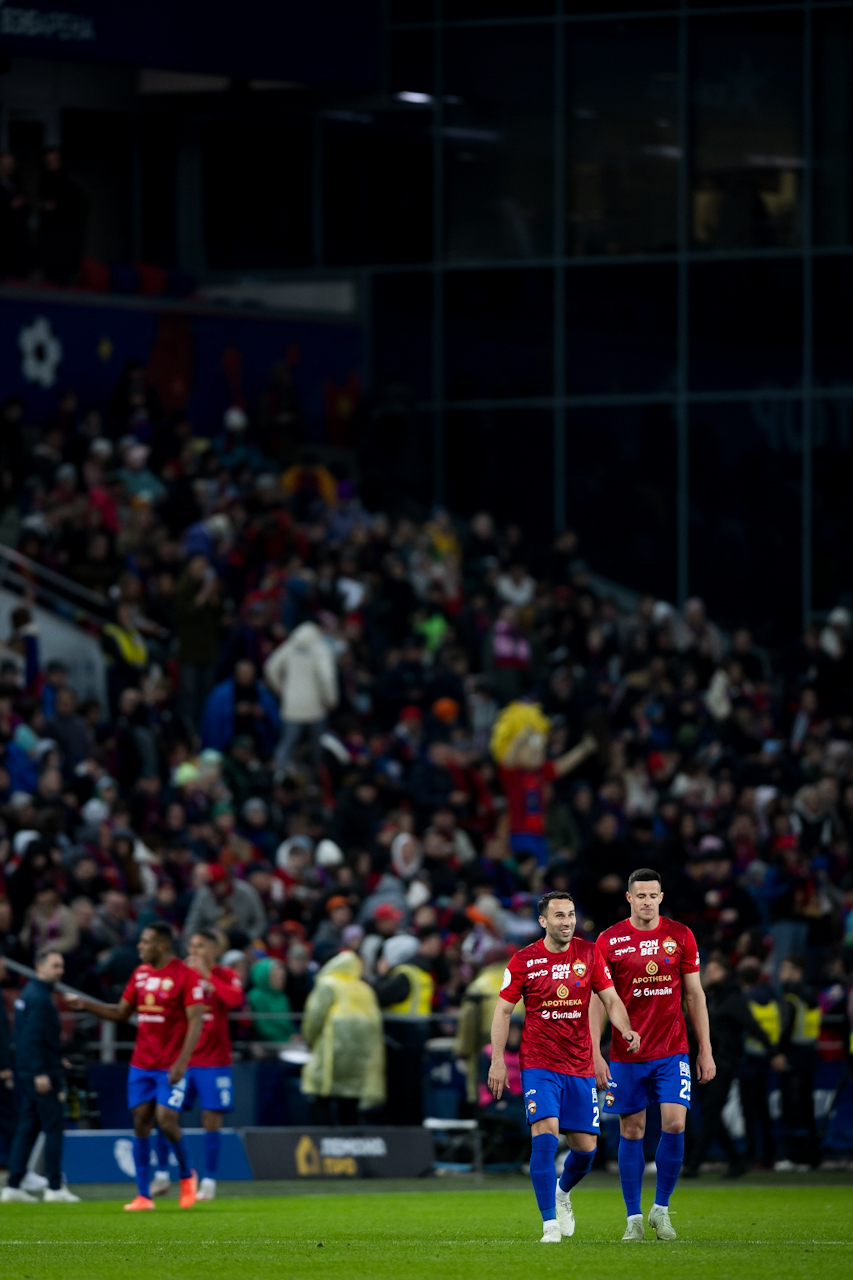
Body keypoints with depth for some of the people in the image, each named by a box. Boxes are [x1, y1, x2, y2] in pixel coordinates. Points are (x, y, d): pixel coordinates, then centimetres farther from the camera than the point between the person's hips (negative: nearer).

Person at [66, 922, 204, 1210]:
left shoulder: (185, 976, -11)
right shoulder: (140, 973, 10)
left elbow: (195, 1022, -13)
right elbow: (121, 1013, 18)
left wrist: (181, 1062, -20)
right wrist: (86, 1005, 4)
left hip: (170, 1066, -6)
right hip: (141, 1064, 6)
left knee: (166, 1121, -13)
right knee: (141, 1123, 0)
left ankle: (187, 1176, 14)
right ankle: (143, 1195, 3)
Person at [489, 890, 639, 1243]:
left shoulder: (589, 954, 2)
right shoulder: (524, 960, -3)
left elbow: (611, 1000, 5)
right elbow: (503, 1010, 3)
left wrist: (626, 1029, -15)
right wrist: (498, 1060, -4)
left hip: (580, 1066, 3)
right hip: (539, 1065, -3)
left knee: (586, 1147, 4)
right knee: (545, 1134, -20)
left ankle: (563, 1191, 38)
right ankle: (550, 1223, -16)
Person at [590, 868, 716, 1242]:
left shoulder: (680, 936, 4)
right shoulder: (609, 941, -1)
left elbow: (694, 995, 9)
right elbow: (598, 1001, 0)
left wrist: (706, 1051, 5)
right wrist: (595, 1054, -7)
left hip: (671, 1053, 1)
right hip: (625, 1055, -1)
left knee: (674, 1125, -11)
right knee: (631, 1132, 3)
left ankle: (661, 1208, 5)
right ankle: (634, 1217, 11)